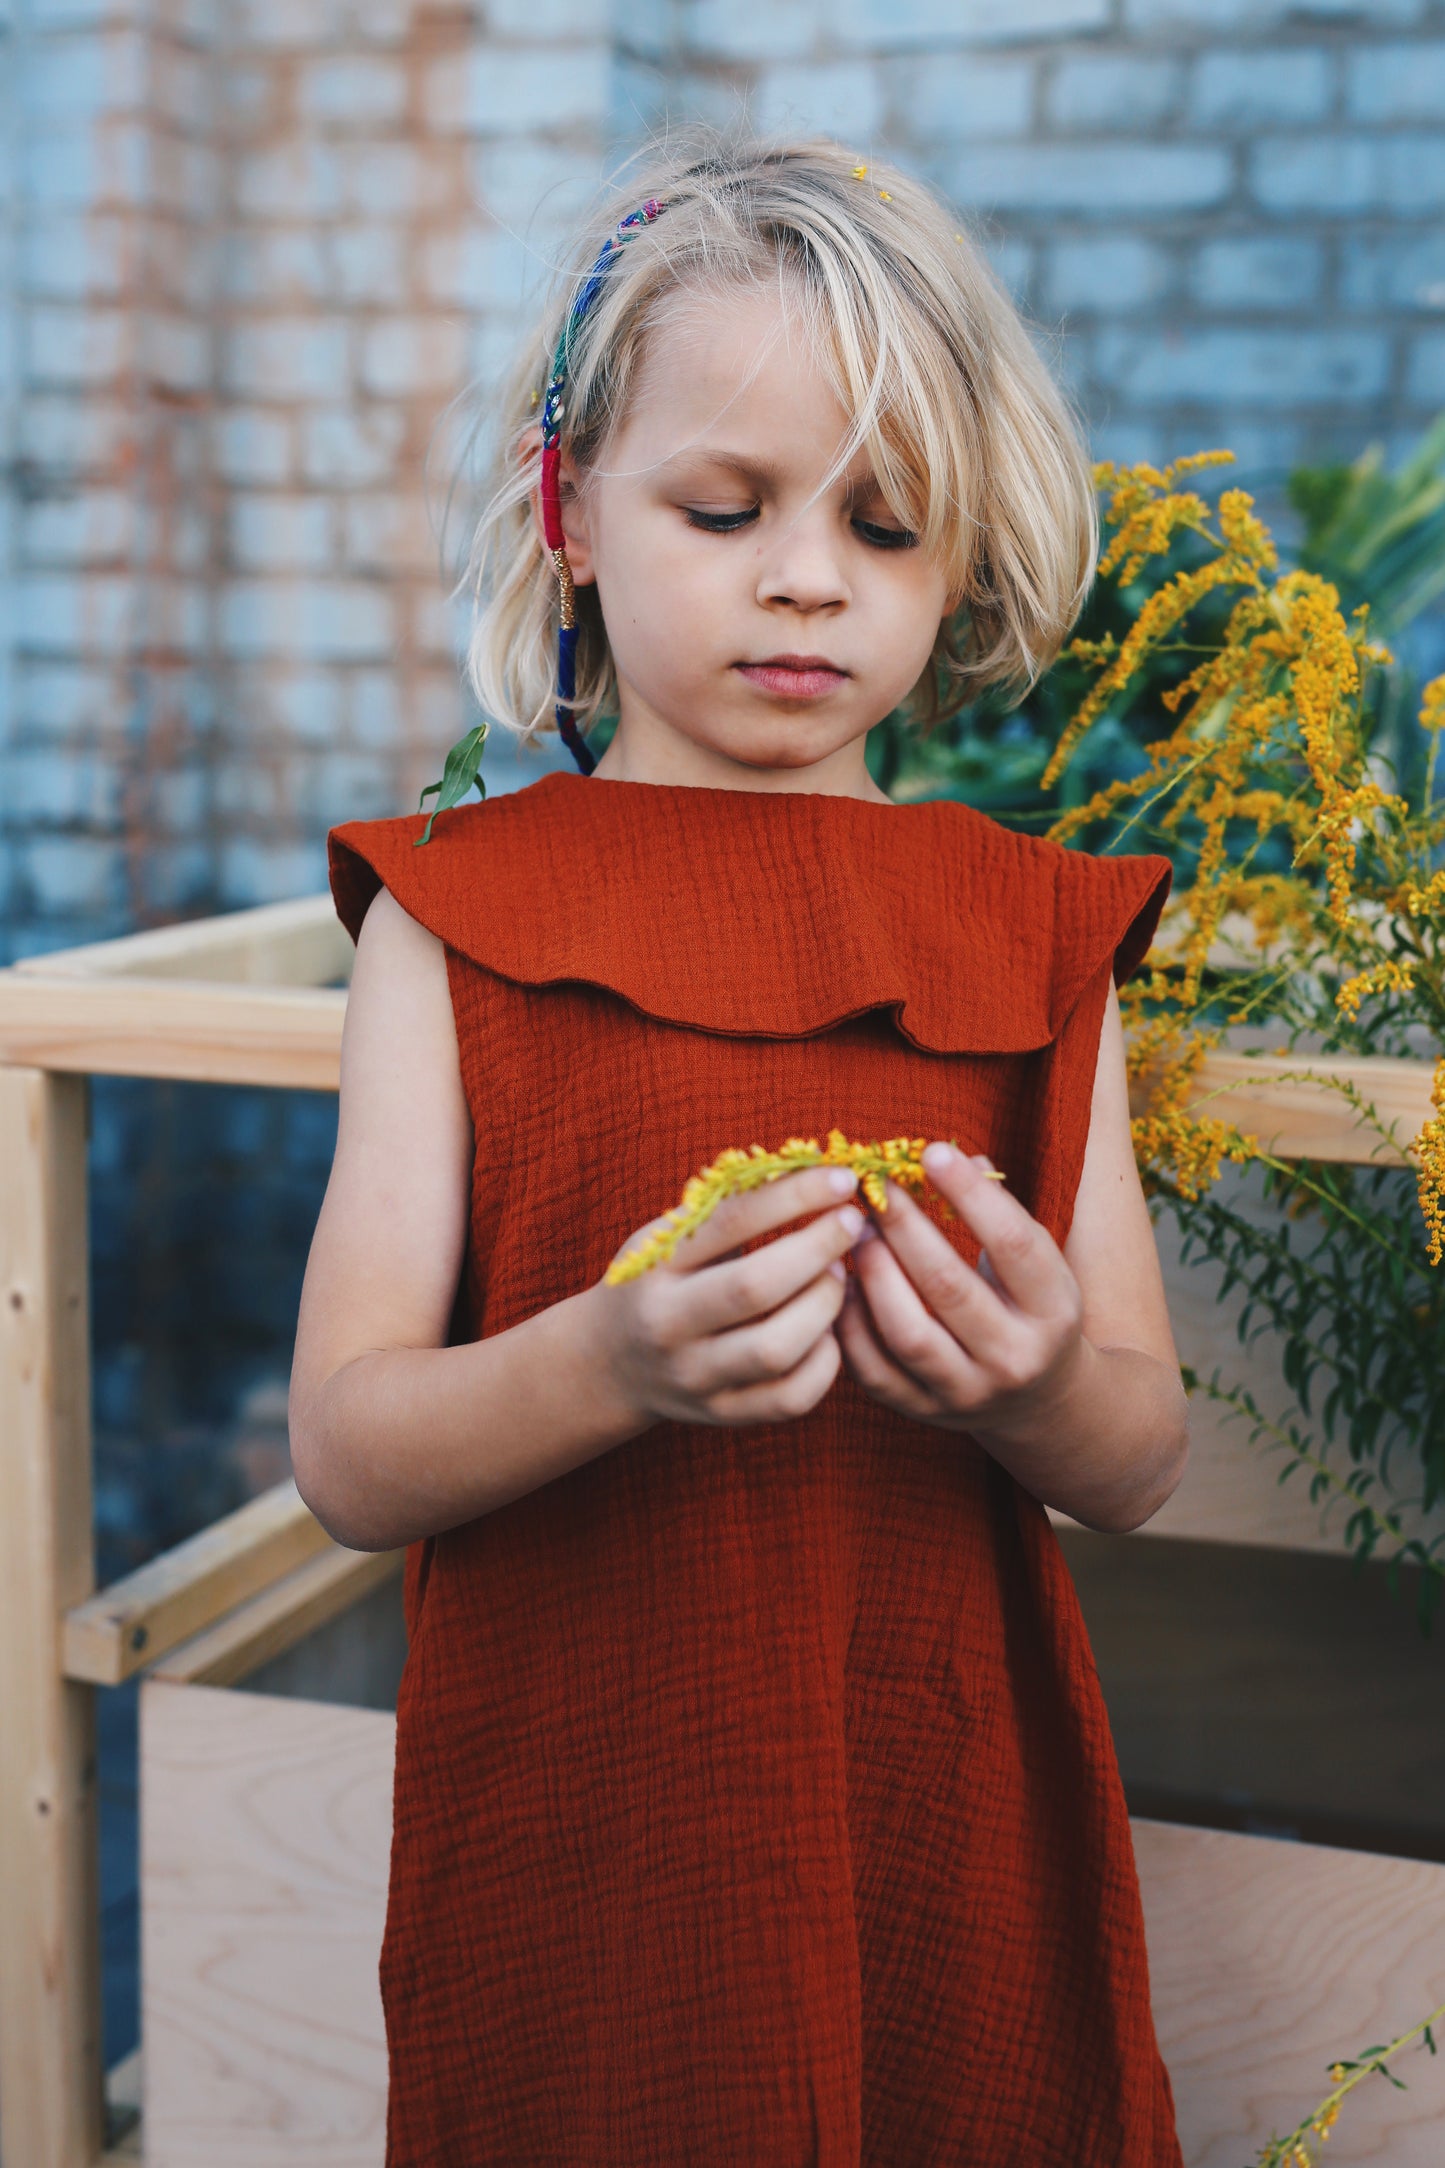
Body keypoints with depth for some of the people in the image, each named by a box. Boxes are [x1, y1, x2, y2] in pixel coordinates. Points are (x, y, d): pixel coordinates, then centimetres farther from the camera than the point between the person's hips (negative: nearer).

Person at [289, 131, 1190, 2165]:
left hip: (952, 1843, 2)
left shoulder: (1031, 932, 3)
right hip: (572, 1845, -2)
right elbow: (344, 1453, -9)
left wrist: (1042, 1386, -21)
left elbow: (1143, 1462, 2)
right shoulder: (461, 914, -3)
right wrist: (610, 1363, -28)